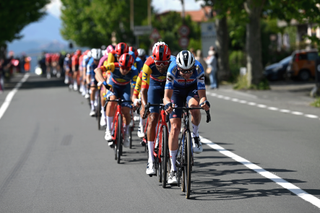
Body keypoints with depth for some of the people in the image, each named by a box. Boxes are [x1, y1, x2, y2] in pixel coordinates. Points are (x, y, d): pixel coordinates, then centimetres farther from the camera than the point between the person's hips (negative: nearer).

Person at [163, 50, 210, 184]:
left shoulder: (198, 69, -32)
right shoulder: (172, 69, -33)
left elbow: (202, 93, -33)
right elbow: (167, 95, -34)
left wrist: (204, 101, -56)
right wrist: (168, 104, -56)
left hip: (193, 89, 0)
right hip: (177, 91, 0)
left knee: (194, 106, -37)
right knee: (175, 128, -11)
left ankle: (195, 136, -9)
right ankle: (173, 170, -6)